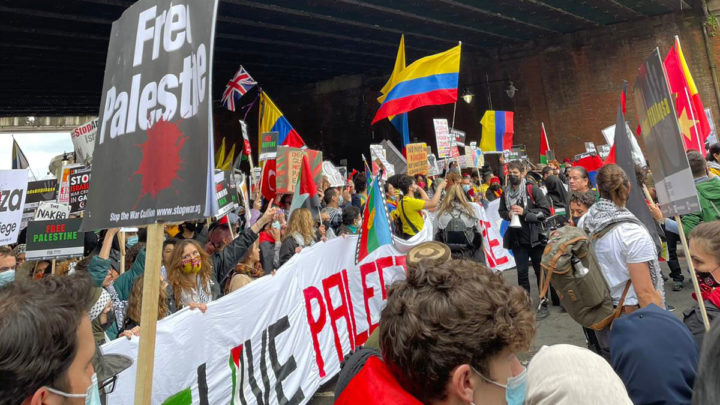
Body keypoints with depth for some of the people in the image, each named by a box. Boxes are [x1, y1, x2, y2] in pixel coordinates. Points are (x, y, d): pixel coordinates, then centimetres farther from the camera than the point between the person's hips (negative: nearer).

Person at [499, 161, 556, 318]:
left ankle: (544, 305, 19)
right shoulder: (506, 194, 4)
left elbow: (546, 211, -10)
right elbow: (501, 211, 17)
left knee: (541, 271, 7)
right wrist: (508, 214, -4)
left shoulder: (533, 190, -8)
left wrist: (525, 212, -18)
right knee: (522, 273, 9)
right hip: (517, 238, 3)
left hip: (535, 237, -3)